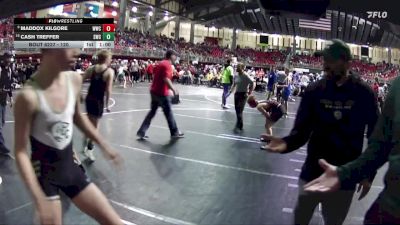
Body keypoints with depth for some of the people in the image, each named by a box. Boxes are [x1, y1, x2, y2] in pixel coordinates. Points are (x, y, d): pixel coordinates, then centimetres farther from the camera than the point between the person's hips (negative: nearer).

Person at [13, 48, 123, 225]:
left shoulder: (74, 80, -6)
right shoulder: (29, 96, -24)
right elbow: (21, 152, -17)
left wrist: (103, 145, 17)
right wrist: (39, 199, -20)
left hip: (70, 167, 5)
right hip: (44, 175, -5)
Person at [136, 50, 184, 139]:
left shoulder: (160, 63, 14)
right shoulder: (168, 65, -13)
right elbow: (166, 79, -25)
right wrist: (173, 89, -20)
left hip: (154, 91, 9)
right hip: (162, 93, -9)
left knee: (152, 111, 13)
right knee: (168, 112, 4)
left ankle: (141, 132, 10)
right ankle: (175, 132, 18)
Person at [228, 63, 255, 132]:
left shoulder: (245, 76, -13)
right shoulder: (236, 76, 7)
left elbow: (252, 83, -14)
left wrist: (249, 93, -15)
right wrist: (230, 92, 11)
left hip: (243, 94, -7)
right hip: (237, 94, 7)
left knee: (239, 111, -13)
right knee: (237, 110, 9)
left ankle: (238, 127, -12)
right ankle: (240, 126, 21)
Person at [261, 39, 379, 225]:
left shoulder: (364, 94, -9)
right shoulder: (314, 91, -7)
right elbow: (301, 131, -7)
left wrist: (369, 174, -2)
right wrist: (286, 143, -29)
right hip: (312, 174, 1)